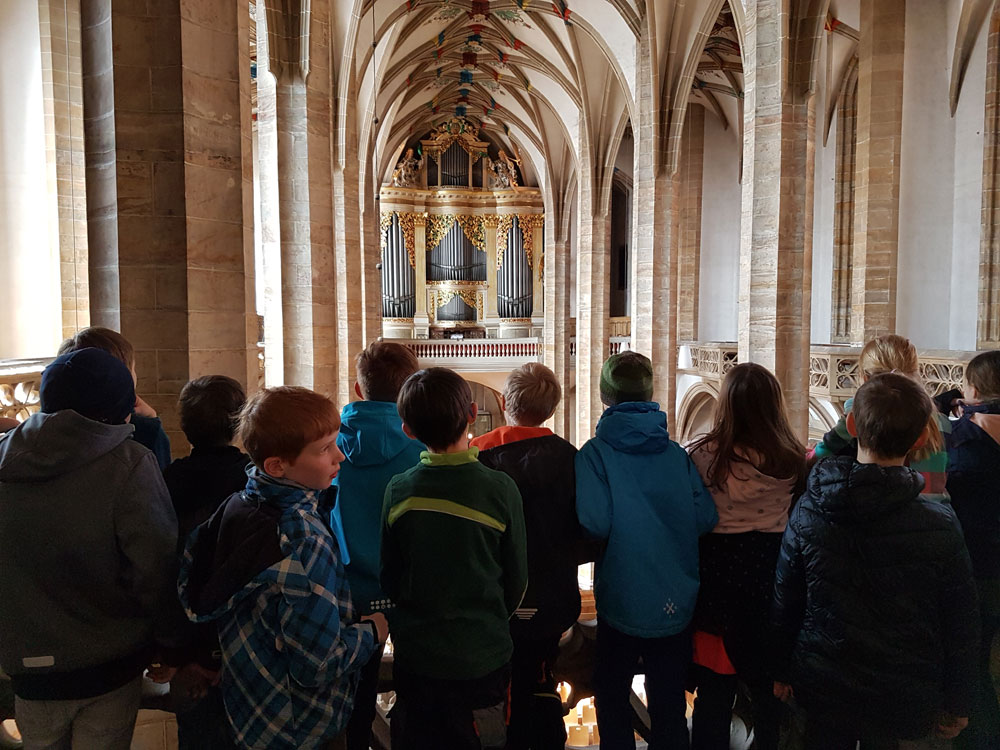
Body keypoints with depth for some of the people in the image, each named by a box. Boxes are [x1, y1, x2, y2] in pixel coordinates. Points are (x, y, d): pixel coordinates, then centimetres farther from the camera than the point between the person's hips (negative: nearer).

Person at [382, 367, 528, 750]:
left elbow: (388, 576, -1)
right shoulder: (500, 489, -17)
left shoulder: (399, 490, -12)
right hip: (482, 658, -2)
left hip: (414, 657, 2)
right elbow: (516, 578, -6)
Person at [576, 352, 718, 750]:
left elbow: (595, 523, -22)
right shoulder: (677, 453, -4)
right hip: (677, 602, 3)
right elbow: (706, 518, -7)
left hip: (622, 602, -3)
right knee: (669, 703, 17)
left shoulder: (595, 453, -13)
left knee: (612, 697, 18)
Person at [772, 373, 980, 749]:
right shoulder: (941, 525, -19)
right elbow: (961, 626, -8)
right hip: (904, 700, -1)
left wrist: (783, 670, 11)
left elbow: (784, 602, -4)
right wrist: (956, 704, 7)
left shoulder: (807, 511, -14)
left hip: (822, 689, 2)